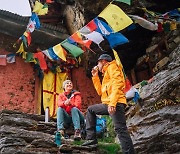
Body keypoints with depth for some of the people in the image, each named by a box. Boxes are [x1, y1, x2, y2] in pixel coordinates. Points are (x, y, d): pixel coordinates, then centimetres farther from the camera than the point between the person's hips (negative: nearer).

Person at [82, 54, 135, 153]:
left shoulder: (112, 67, 3)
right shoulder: (106, 73, 31)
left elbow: (117, 83, -14)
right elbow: (100, 92, 28)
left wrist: (112, 102, -24)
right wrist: (95, 76, 26)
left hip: (115, 104, -10)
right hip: (108, 104, 10)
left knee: (120, 129, -17)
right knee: (90, 110, 22)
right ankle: (91, 138, 15)